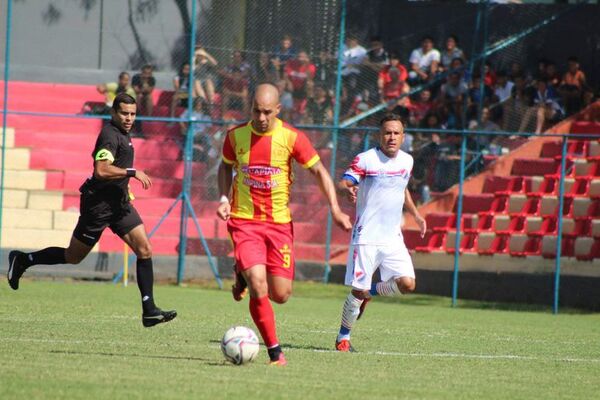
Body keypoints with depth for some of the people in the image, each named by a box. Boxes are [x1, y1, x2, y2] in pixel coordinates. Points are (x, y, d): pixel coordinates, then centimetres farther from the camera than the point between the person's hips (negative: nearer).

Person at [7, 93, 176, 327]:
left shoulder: (121, 133, 14)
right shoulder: (110, 135, -18)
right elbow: (101, 170, -30)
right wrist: (132, 172, -25)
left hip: (118, 203, 9)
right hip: (99, 205, -9)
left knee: (145, 251, -4)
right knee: (73, 257, 4)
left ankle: (149, 311, -6)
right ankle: (22, 260, 24)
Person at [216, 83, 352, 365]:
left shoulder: (292, 138, -7)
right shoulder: (235, 136, -2)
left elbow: (319, 171, 1)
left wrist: (335, 210, -9)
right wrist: (224, 199, 1)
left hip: (279, 223, 1)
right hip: (244, 221, -1)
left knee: (280, 295, -1)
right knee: (259, 289, -19)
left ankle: (245, 276, 32)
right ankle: (274, 352, -5)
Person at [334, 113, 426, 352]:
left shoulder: (407, 160, 9)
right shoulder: (365, 159, -9)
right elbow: (343, 183, -18)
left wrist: (415, 214, 24)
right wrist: (348, 190, -40)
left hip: (393, 238, 5)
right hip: (366, 236, -5)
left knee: (407, 284, -10)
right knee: (358, 291, -6)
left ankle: (371, 292, 20)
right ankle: (343, 337, 13)